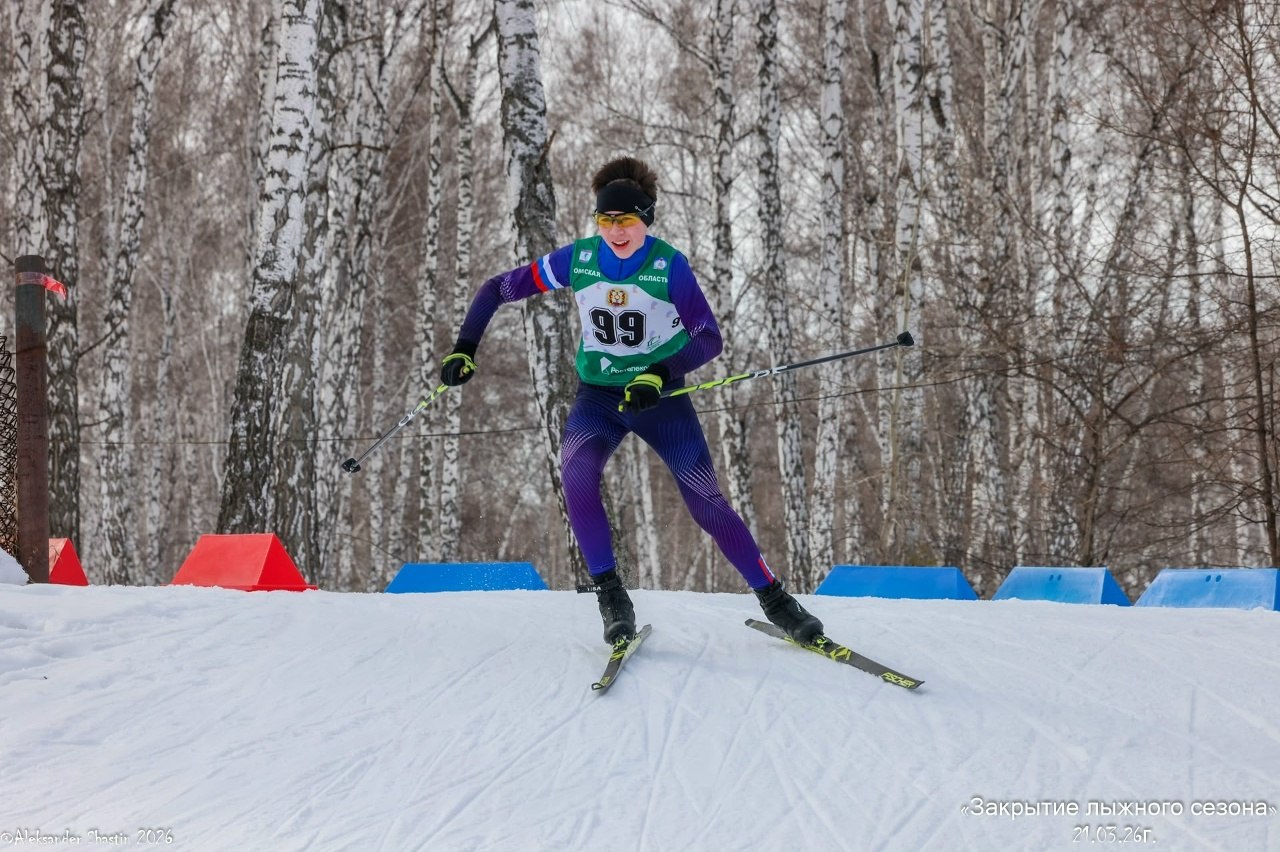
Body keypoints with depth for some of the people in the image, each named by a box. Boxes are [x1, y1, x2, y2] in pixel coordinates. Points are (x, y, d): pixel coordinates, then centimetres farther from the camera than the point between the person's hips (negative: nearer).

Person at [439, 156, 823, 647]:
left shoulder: (669, 265, -14)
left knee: (704, 499, -9)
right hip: (598, 395, 1)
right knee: (575, 472, -27)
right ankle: (610, 595, -15)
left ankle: (773, 598, 7)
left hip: (661, 395, -1)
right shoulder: (577, 259, -9)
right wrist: (464, 349, -9)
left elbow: (709, 338, -16)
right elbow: (497, 289, 0)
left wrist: (658, 376, -31)